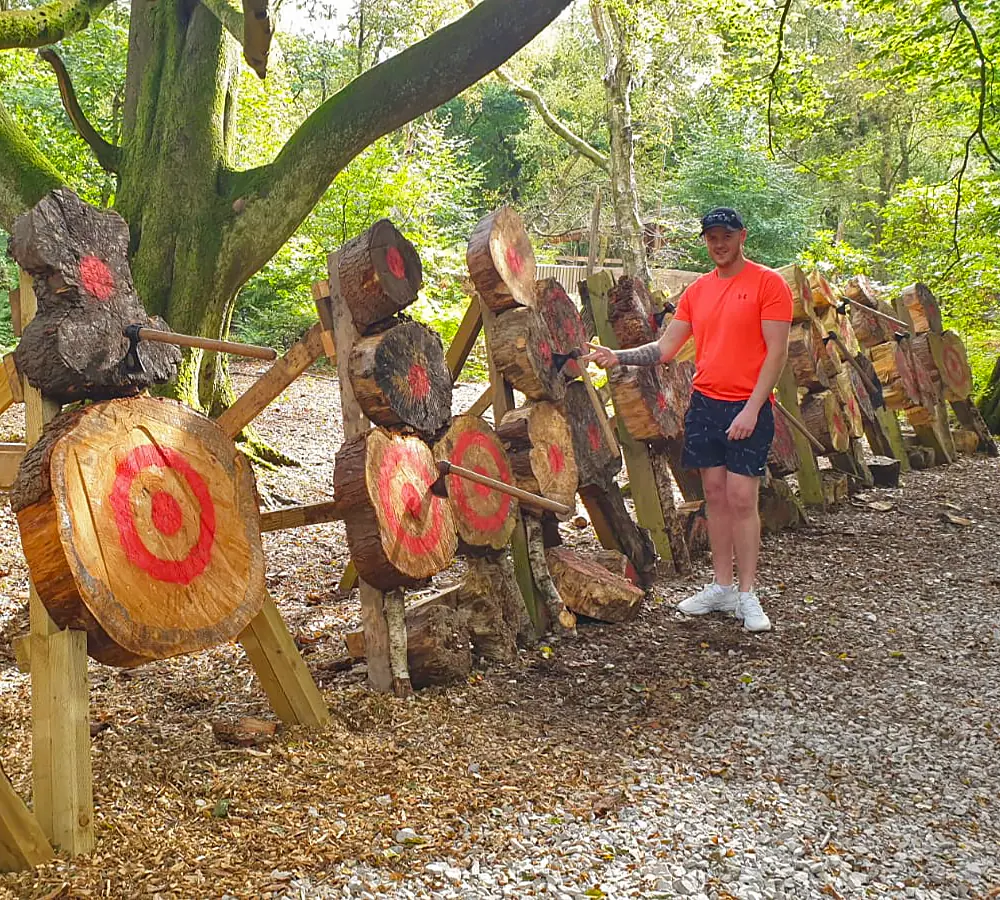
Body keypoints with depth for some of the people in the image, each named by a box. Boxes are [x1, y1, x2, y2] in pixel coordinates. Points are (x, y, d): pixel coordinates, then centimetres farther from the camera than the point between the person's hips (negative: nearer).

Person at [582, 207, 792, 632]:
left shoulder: (768, 283, -5)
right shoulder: (697, 291, 12)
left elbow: (776, 351, -10)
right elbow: (665, 348, 13)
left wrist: (751, 409, -16)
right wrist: (619, 357, -1)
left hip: (747, 408, -5)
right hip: (704, 403, 5)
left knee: (742, 498, -6)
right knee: (715, 495, 9)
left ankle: (747, 596, 3)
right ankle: (722, 587, 17)